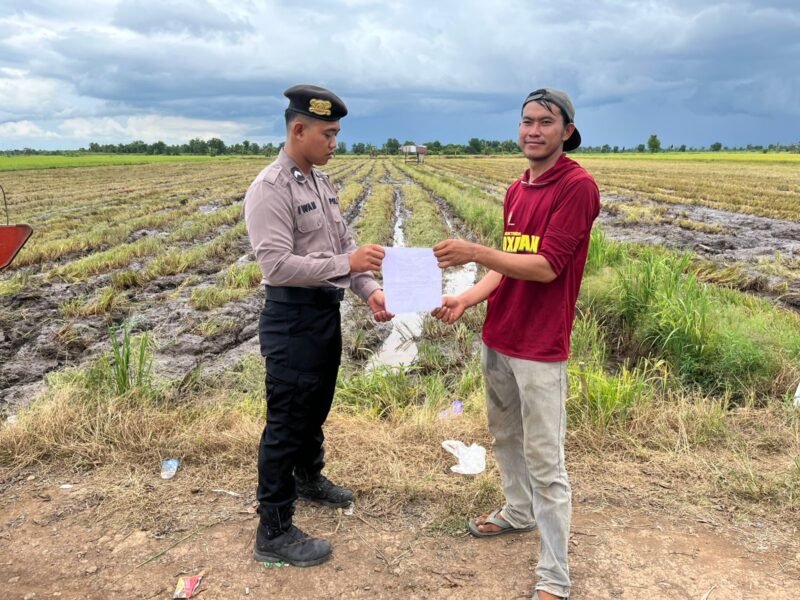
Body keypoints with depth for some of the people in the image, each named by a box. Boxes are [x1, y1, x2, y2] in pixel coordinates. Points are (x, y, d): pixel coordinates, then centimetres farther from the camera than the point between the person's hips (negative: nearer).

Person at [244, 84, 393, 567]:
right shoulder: (271, 190, -18)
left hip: (327, 310, 9)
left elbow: (344, 245, 12)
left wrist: (369, 289, -3)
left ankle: (310, 477, 49)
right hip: (293, 317, -9)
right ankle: (275, 532, 15)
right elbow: (277, 266, -26)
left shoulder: (323, 183, 10)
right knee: (287, 421, 1)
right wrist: (345, 263, -27)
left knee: (317, 407, 25)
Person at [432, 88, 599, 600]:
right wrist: (466, 300, -2)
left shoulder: (577, 186, -13)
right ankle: (518, 511, 45)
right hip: (497, 339, 8)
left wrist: (475, 252, -26)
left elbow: (546, 267, -19)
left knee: (545, 461, -1)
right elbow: (510, 264, 12)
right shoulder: (517, 190, 11)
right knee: (505, 434, 22)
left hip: (540, 348, -8)